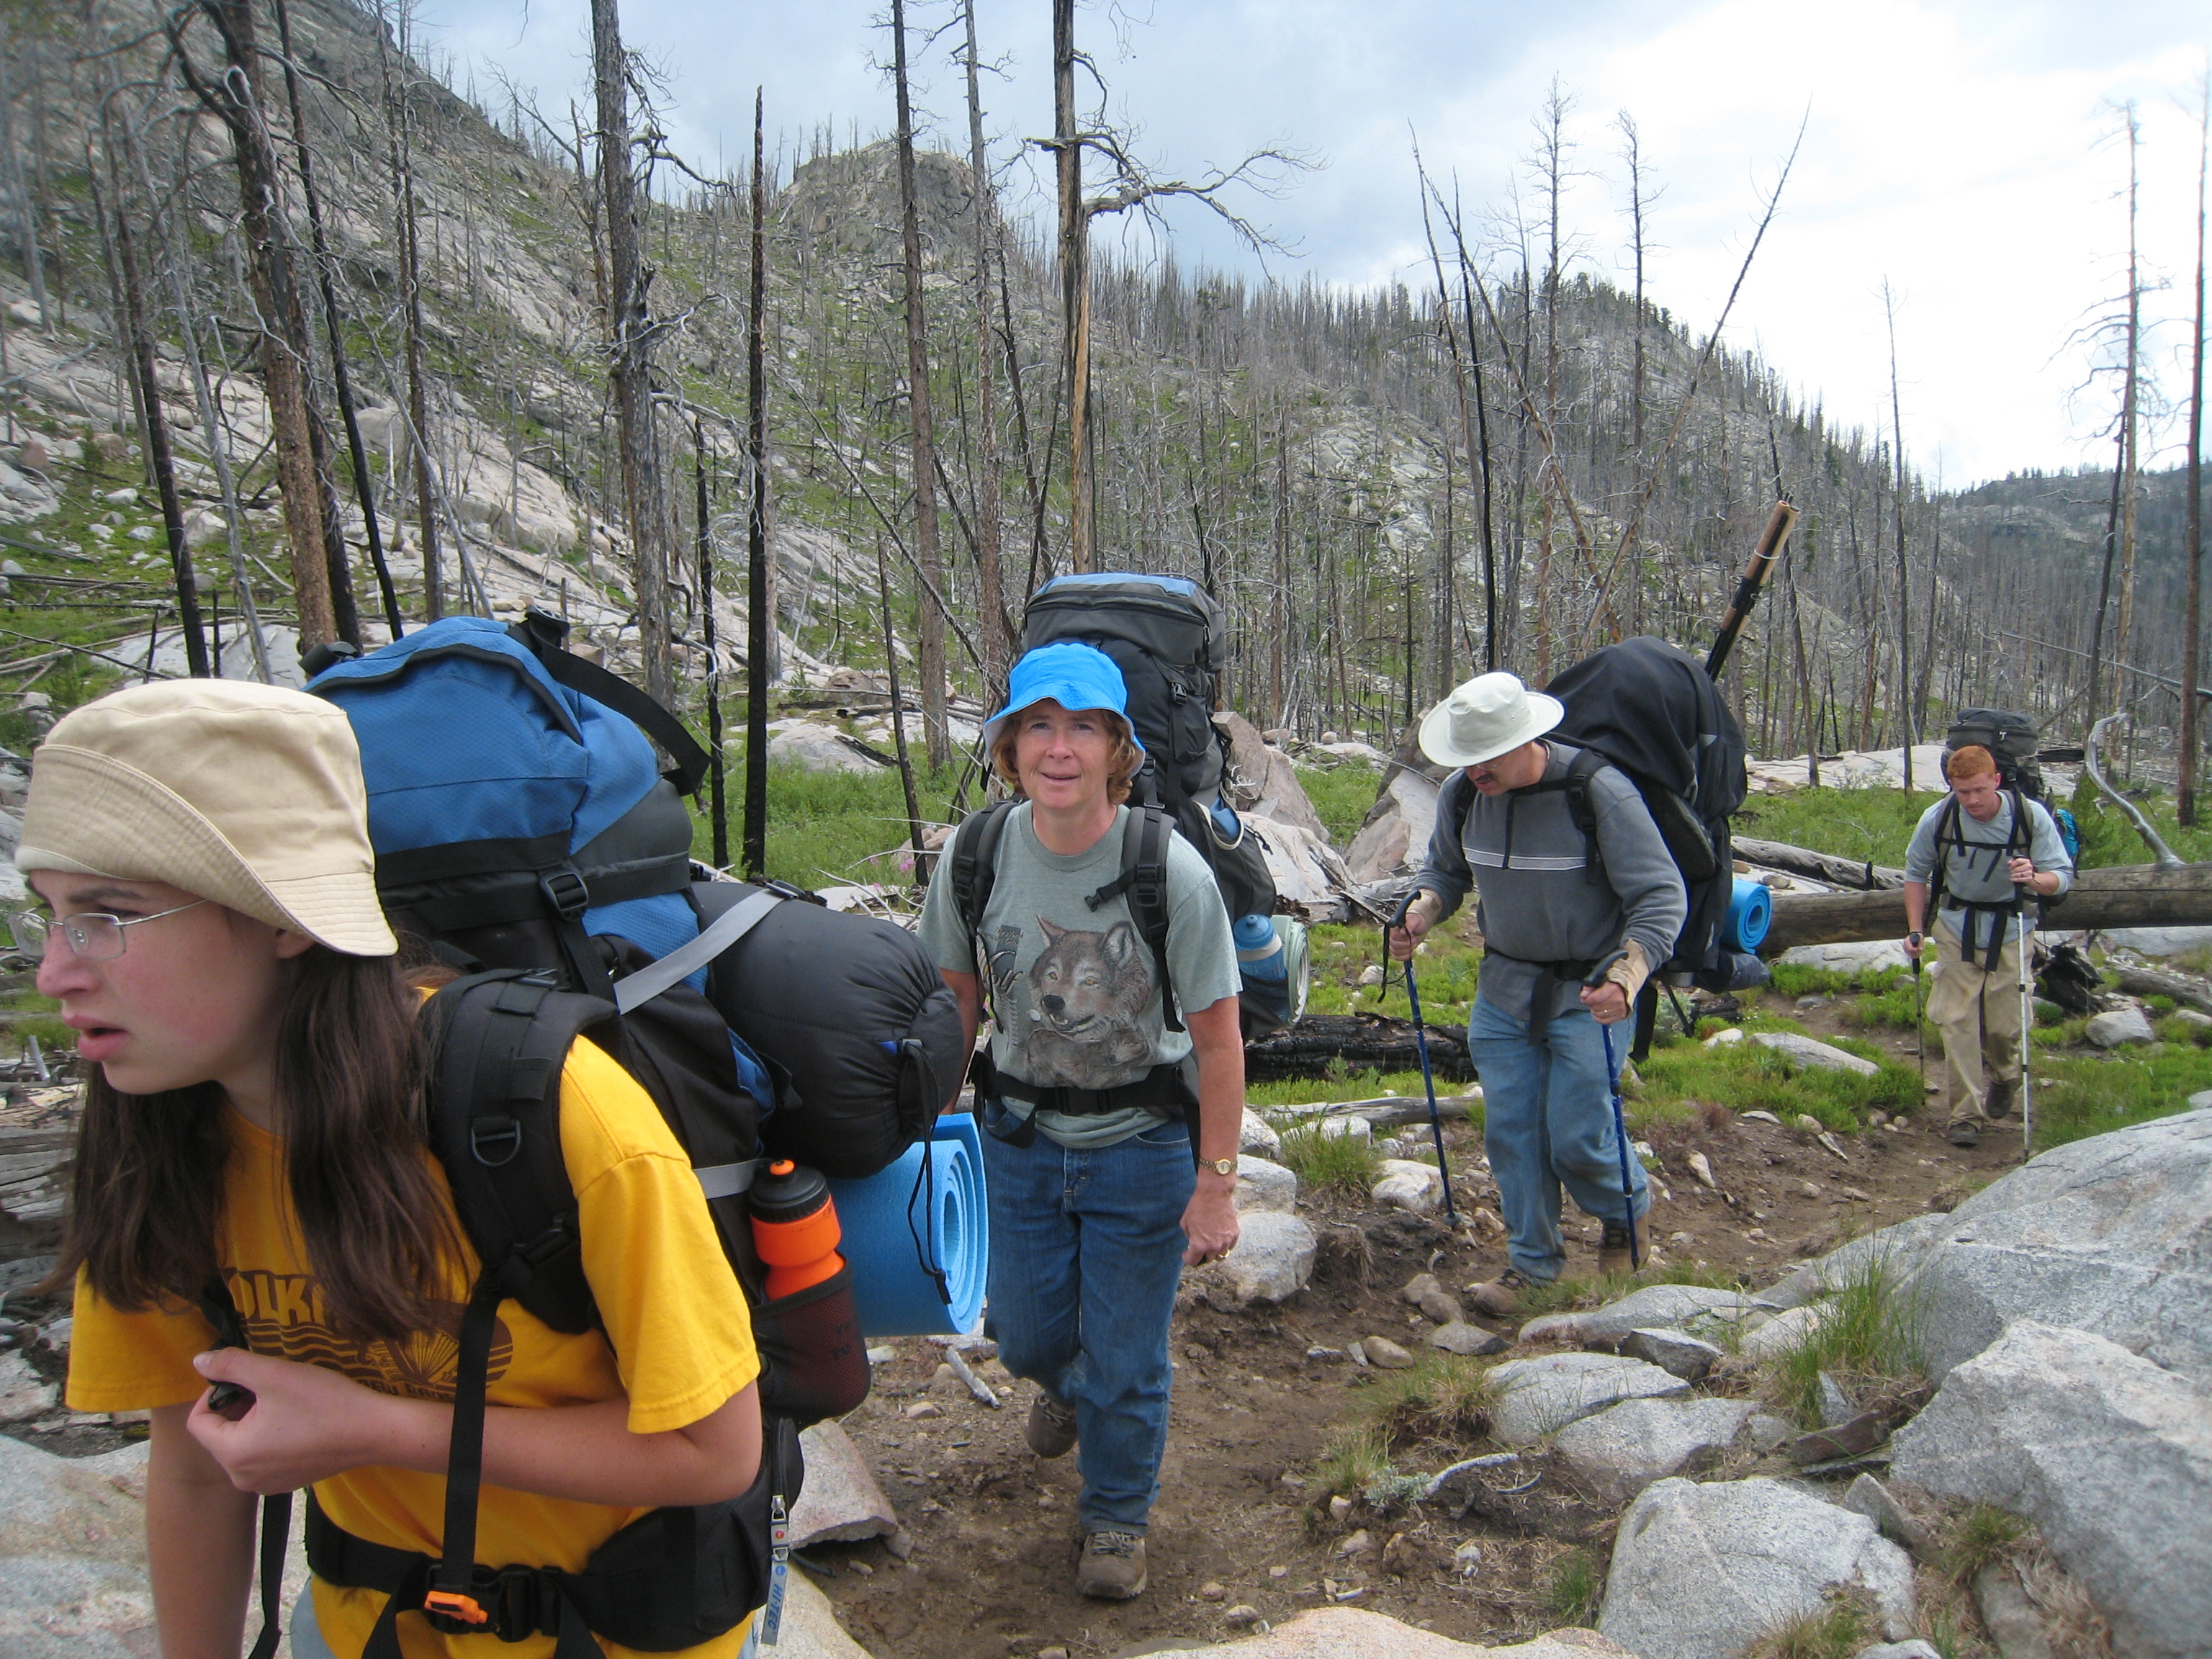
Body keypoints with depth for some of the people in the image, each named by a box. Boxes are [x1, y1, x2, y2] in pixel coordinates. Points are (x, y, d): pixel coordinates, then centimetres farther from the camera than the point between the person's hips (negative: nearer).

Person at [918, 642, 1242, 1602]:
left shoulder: (1171, 871, -23)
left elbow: (1218, 1037, -15)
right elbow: (954, 1001, 1)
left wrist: (1216, 1182, -14)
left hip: (1140, 1146, -3)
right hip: (1019, 1138, 3)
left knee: (1126, 1360, 9)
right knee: (1025, 1337, 20)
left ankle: (1117, 1515, 39)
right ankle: (1069, 1386, 58)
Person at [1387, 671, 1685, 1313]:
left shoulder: (1598, 792, -23)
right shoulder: (1461, 794, -8)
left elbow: (1662, 898, -20)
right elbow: (1445, 871, 11)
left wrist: (1627, 981, -35)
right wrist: (1420, 915, -11)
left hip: (1586, 990, -5)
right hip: (1504, 985, 5)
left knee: (1575, 1136, -3)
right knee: (1509, 1127, 5)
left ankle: (1628, 1213, 29)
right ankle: (1531, 1260, 23)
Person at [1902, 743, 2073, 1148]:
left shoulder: (2031, 816, -17)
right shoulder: (1937, 818, -14)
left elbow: (2062, 877, -13)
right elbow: (1916, 872, 4)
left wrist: (2035, 879, -36)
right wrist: (1915, 930, -1)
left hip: (2010, 931, -1)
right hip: (1956, 929, 1)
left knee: (2003, 1023, 4)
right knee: (1956, 1020, -7)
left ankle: (2004, 1081, 37)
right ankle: (1964, 1115, -1)